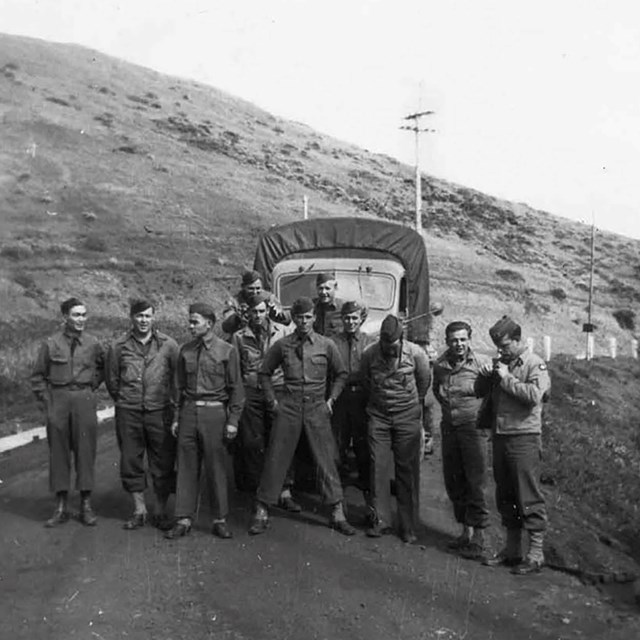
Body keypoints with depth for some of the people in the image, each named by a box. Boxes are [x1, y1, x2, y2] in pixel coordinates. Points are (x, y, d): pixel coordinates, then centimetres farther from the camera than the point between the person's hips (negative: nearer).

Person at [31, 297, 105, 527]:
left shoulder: (92, 343, 3)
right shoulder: (51, 343, 0)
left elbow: (102, 368, 20)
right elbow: (37, 376, 6)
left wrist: (91, 387, 9)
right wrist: (46, 402, 0)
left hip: (84, 401, 1)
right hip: (58, 401, 0)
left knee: (85, 451, 3)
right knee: (58, 452, 4)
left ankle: (86, 506, 13)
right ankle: (61, 507, 14)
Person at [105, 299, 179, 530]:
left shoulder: (168, 344, -1)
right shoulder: (118, 346, 1)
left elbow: (178, 377, 5)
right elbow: (111, 380, 11)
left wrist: (173, 404, 5)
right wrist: (123, 401, 12)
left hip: (160, 411, -1)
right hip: (128, 413, 1)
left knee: (163, 463, 3)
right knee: (131, 462, 7)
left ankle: (161, 511, 16)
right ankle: (139, 510, 21)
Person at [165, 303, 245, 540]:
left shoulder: (227, 351, -2)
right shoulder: (186, 351, 9)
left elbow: (236, 388, -1)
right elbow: (180, 386, 15)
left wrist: (233, 421, -5)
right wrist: (177, 417, 11)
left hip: (214, 412, -3)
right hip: (189, 411, 3)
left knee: (216, 467, 2)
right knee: (187, 467, 5)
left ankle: (220, 520, 14)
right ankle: (184, 519, 12)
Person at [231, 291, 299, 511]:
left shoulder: (282, 332, 7)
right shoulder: (239, 337, 8)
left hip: (278, 390, -1)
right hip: (250, 393, 1)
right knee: (252, 443, 1)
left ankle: (284, 492, 2)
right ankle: (259, 490, 13)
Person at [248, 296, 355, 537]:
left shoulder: (327, 345, 2)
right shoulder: (282, 345, 2)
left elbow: (341, 374, 14)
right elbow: (265, 373, 13)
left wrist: (331, 399, 7)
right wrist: (272, 400, 7)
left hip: (317, 409, 0)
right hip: (289, 407, 0)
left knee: (326, 461, 2)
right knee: (276, 460, 2)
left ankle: (338, 514, 11)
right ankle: (262, 512, 13)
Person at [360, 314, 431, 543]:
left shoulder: (416, 353, -12)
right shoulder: (370, 355, -8)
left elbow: (425, 380, 6)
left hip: (407, 416, -1)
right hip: (379, 415, 2)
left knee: (407, 470, 0)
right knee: (378, 467, -2)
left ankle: (408, 526, 8)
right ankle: (381, 521, 7)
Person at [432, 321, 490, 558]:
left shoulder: (481, 363, -11)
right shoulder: (439, 365, 5)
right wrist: (448, 406, 12)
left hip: (473, 426, -5)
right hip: (449, 428, 6)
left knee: (475, 483, -5)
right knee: (453, 482, 11)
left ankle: (478, 536, 4)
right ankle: (465, 531, 24)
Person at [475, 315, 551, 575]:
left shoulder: (534, 364, -6)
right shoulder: (501, 363, 13)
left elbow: (534, 395, -22)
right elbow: (480, 392, 17)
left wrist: (507, 378, -16)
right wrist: (484, 376, -3)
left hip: (524, 438, -7)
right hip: (500, 437, 7)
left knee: (529, 498, -3)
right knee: (505, 497, 14)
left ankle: (536, 553, 6)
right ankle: (512, 549, 25)